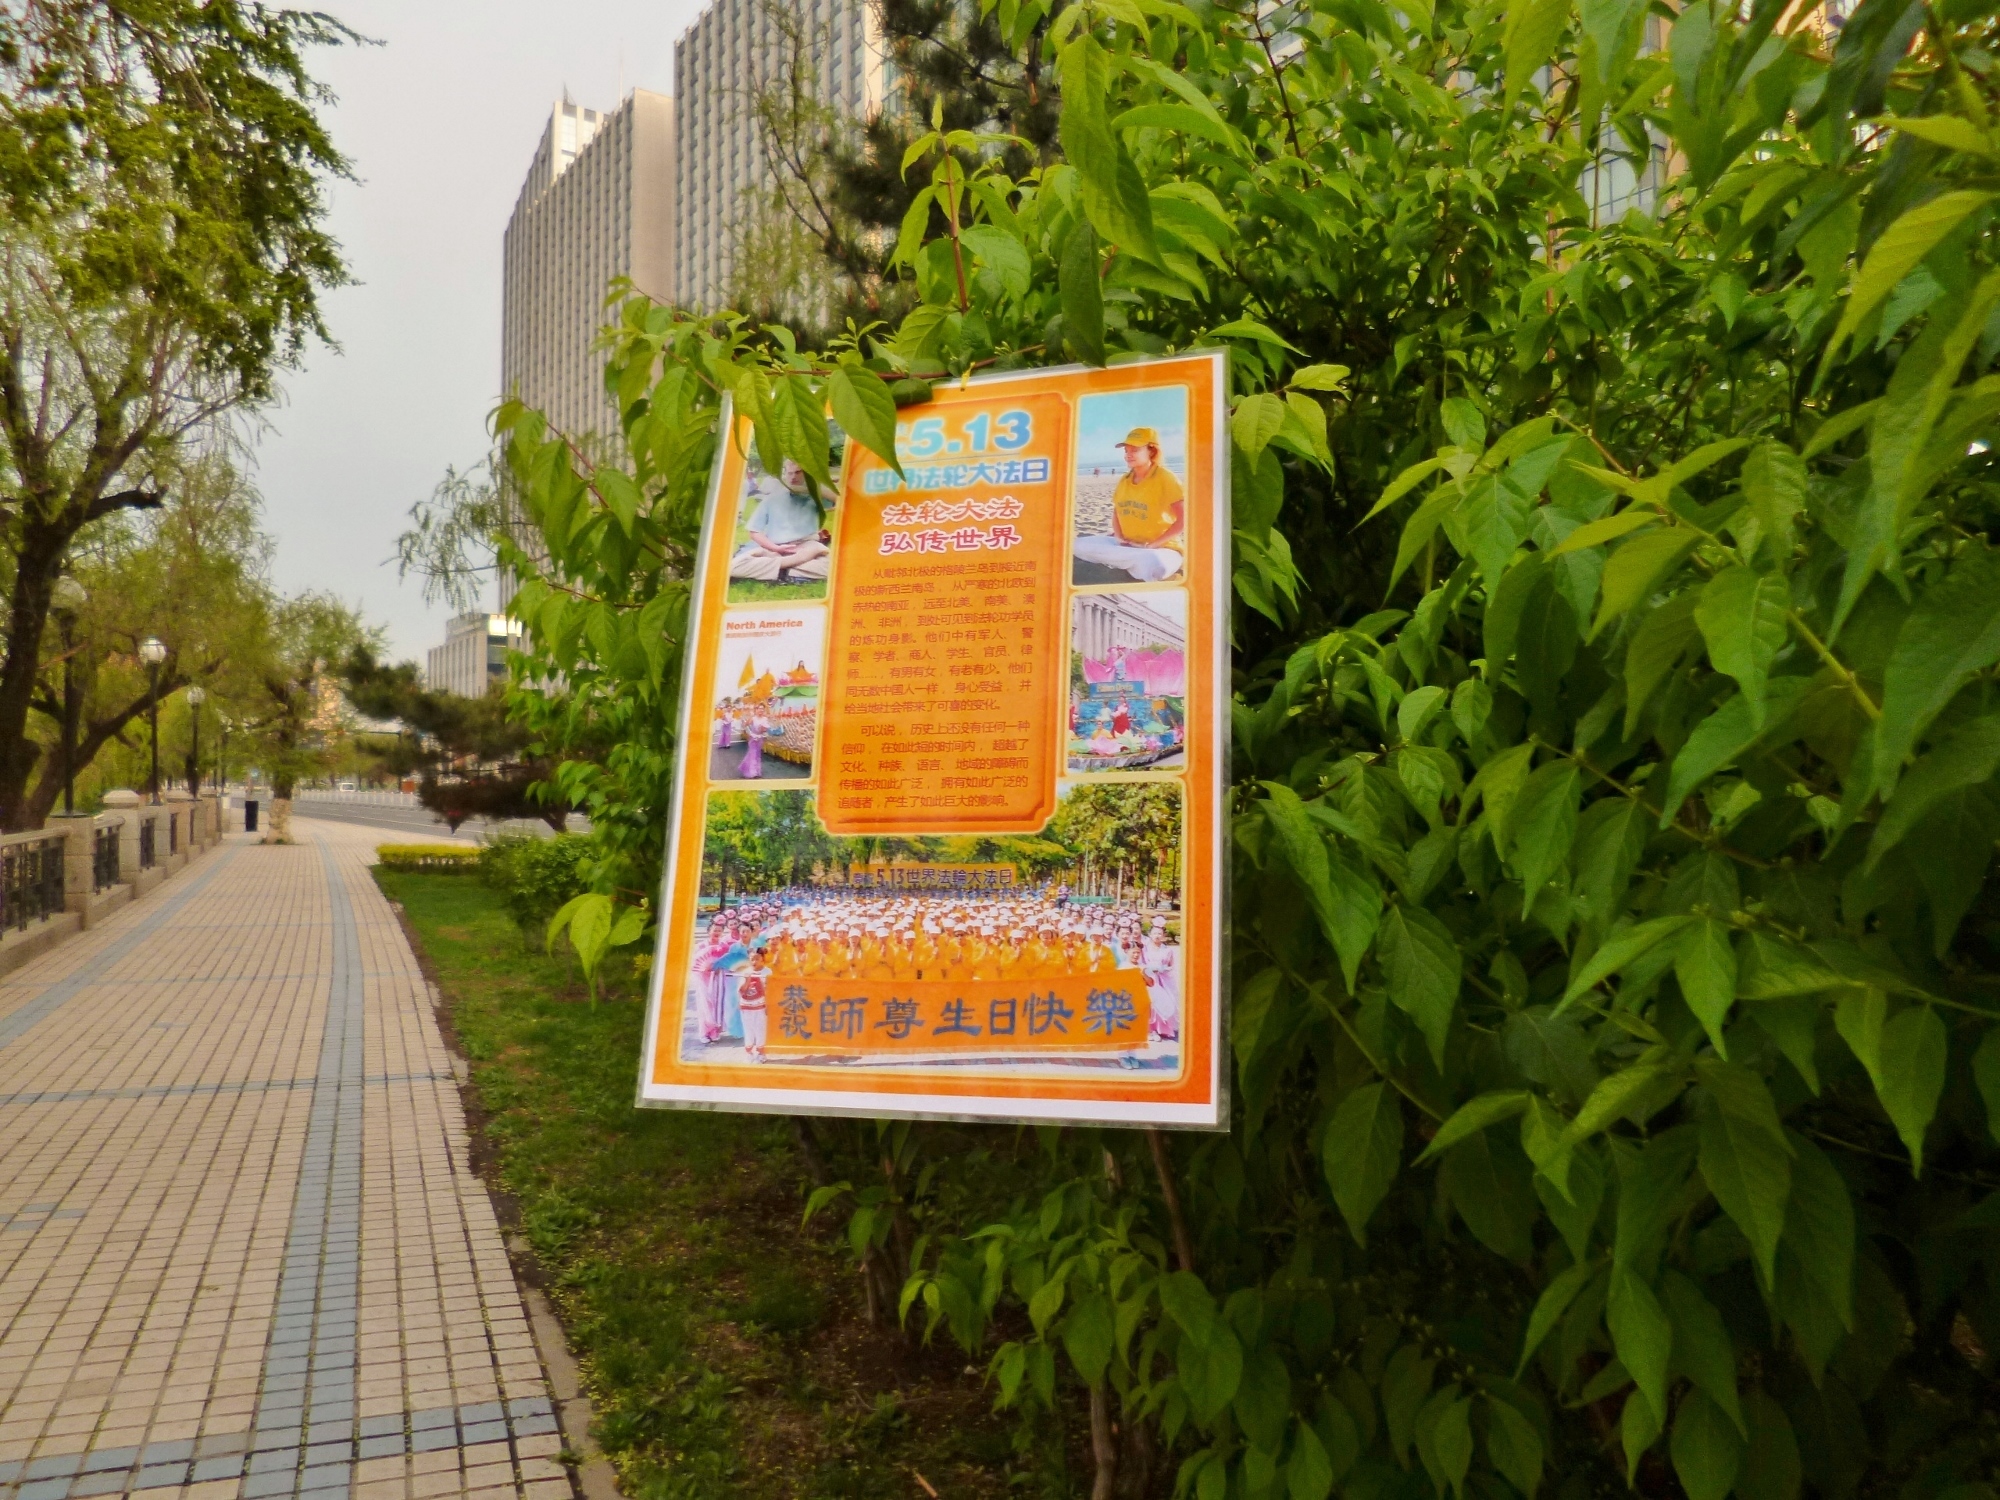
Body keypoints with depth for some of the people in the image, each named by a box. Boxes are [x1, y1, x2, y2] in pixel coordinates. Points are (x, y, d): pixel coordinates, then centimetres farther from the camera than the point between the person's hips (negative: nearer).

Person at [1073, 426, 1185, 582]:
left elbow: (1184, 521, -17)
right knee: (1080, 545, -11)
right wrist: (1120, 538, -3)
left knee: (1153, 564, -44)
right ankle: (1140, 565, -13)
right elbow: (1116, 512, 19)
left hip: (1163, 549, -7)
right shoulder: (1124, 480, 8)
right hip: (1128, 546, 7)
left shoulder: (1165, 478, -11)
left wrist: (1151, 545, -20)